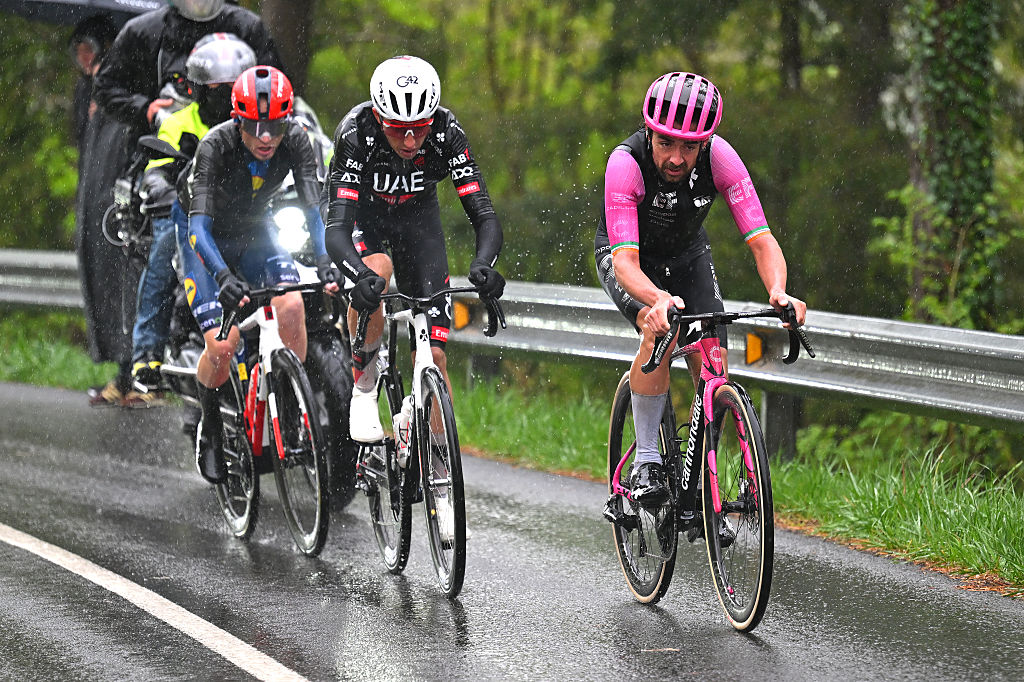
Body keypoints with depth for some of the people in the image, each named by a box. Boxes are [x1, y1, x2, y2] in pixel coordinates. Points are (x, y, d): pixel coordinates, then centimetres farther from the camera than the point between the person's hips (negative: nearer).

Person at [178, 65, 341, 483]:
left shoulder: (296, 141, -24)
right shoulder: (215, 146, -33)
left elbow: (313, 208, -27)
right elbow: (199, 222, -39)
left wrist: (325, 261, -45)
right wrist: (223, 275, -55)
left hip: (254, 232, 3)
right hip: (206, 239, -3)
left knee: (292, 308, -26)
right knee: (222, 345, -19)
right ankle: (210, 428, 8)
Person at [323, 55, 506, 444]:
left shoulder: (446, 132, -31)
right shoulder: (356, 133, -36)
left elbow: (485, 217, -32)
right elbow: (336, 231, -42)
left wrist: (483, 264, -53)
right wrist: (362, 276, -62)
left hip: (416, 212, 2)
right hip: (359, 210, -2)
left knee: (432, 353, -9)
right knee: (376, 271, -38)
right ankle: (362, 392, -18)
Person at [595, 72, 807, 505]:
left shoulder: (719, 159, -29)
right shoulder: (626, 163, -37)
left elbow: (762, 241, -31)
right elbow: (625, 260, -43)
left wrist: (778, 292, -51)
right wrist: (659, 299, -63)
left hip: (687, 254, 3)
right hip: (626, 254, -3)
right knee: (660, 328, -32)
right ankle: (646, 462, -19)